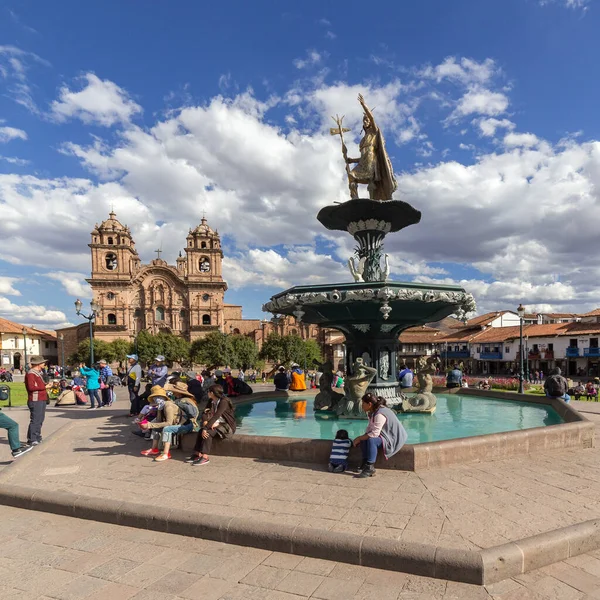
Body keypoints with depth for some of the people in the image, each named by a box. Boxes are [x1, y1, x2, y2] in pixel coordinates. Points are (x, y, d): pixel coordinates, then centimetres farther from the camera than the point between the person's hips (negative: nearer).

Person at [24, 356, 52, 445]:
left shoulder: (38, 373, 19)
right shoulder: (31, 373, -13)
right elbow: (31, 387, -24)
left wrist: (46, 385, 5)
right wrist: (44, 387, -18)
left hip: (42, 400, 10)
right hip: (35, 401, -10)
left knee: (40, 420, 15)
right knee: (35, 420, -8)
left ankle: (37, 438, 24)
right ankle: (31, 440, -4)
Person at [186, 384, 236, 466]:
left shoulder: (224, 401, -20)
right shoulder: (211, 401, 7)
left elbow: (216, 416, -29)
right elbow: (204, 413, 1)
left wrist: (205, 428, -32)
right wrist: (205, 422, -20)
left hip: (227, 426, -7)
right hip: (217, 424, 7)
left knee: (208, 432, -28)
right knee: (201, 431, -17)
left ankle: (205, 457, -25)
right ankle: (197, 454, -13)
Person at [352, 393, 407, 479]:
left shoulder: (380, 414, -28)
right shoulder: (373, 411, 4)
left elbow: (374, 434, -31)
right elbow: (370, 428, 8)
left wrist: (359, 438, -21)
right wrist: (361, 437, -9)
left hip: (394, 438, -10)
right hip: (385, 435, 10)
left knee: (371, 440, -31)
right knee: (364, 440, -6)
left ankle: (370, 468, -23)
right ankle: (365, 463, 1)